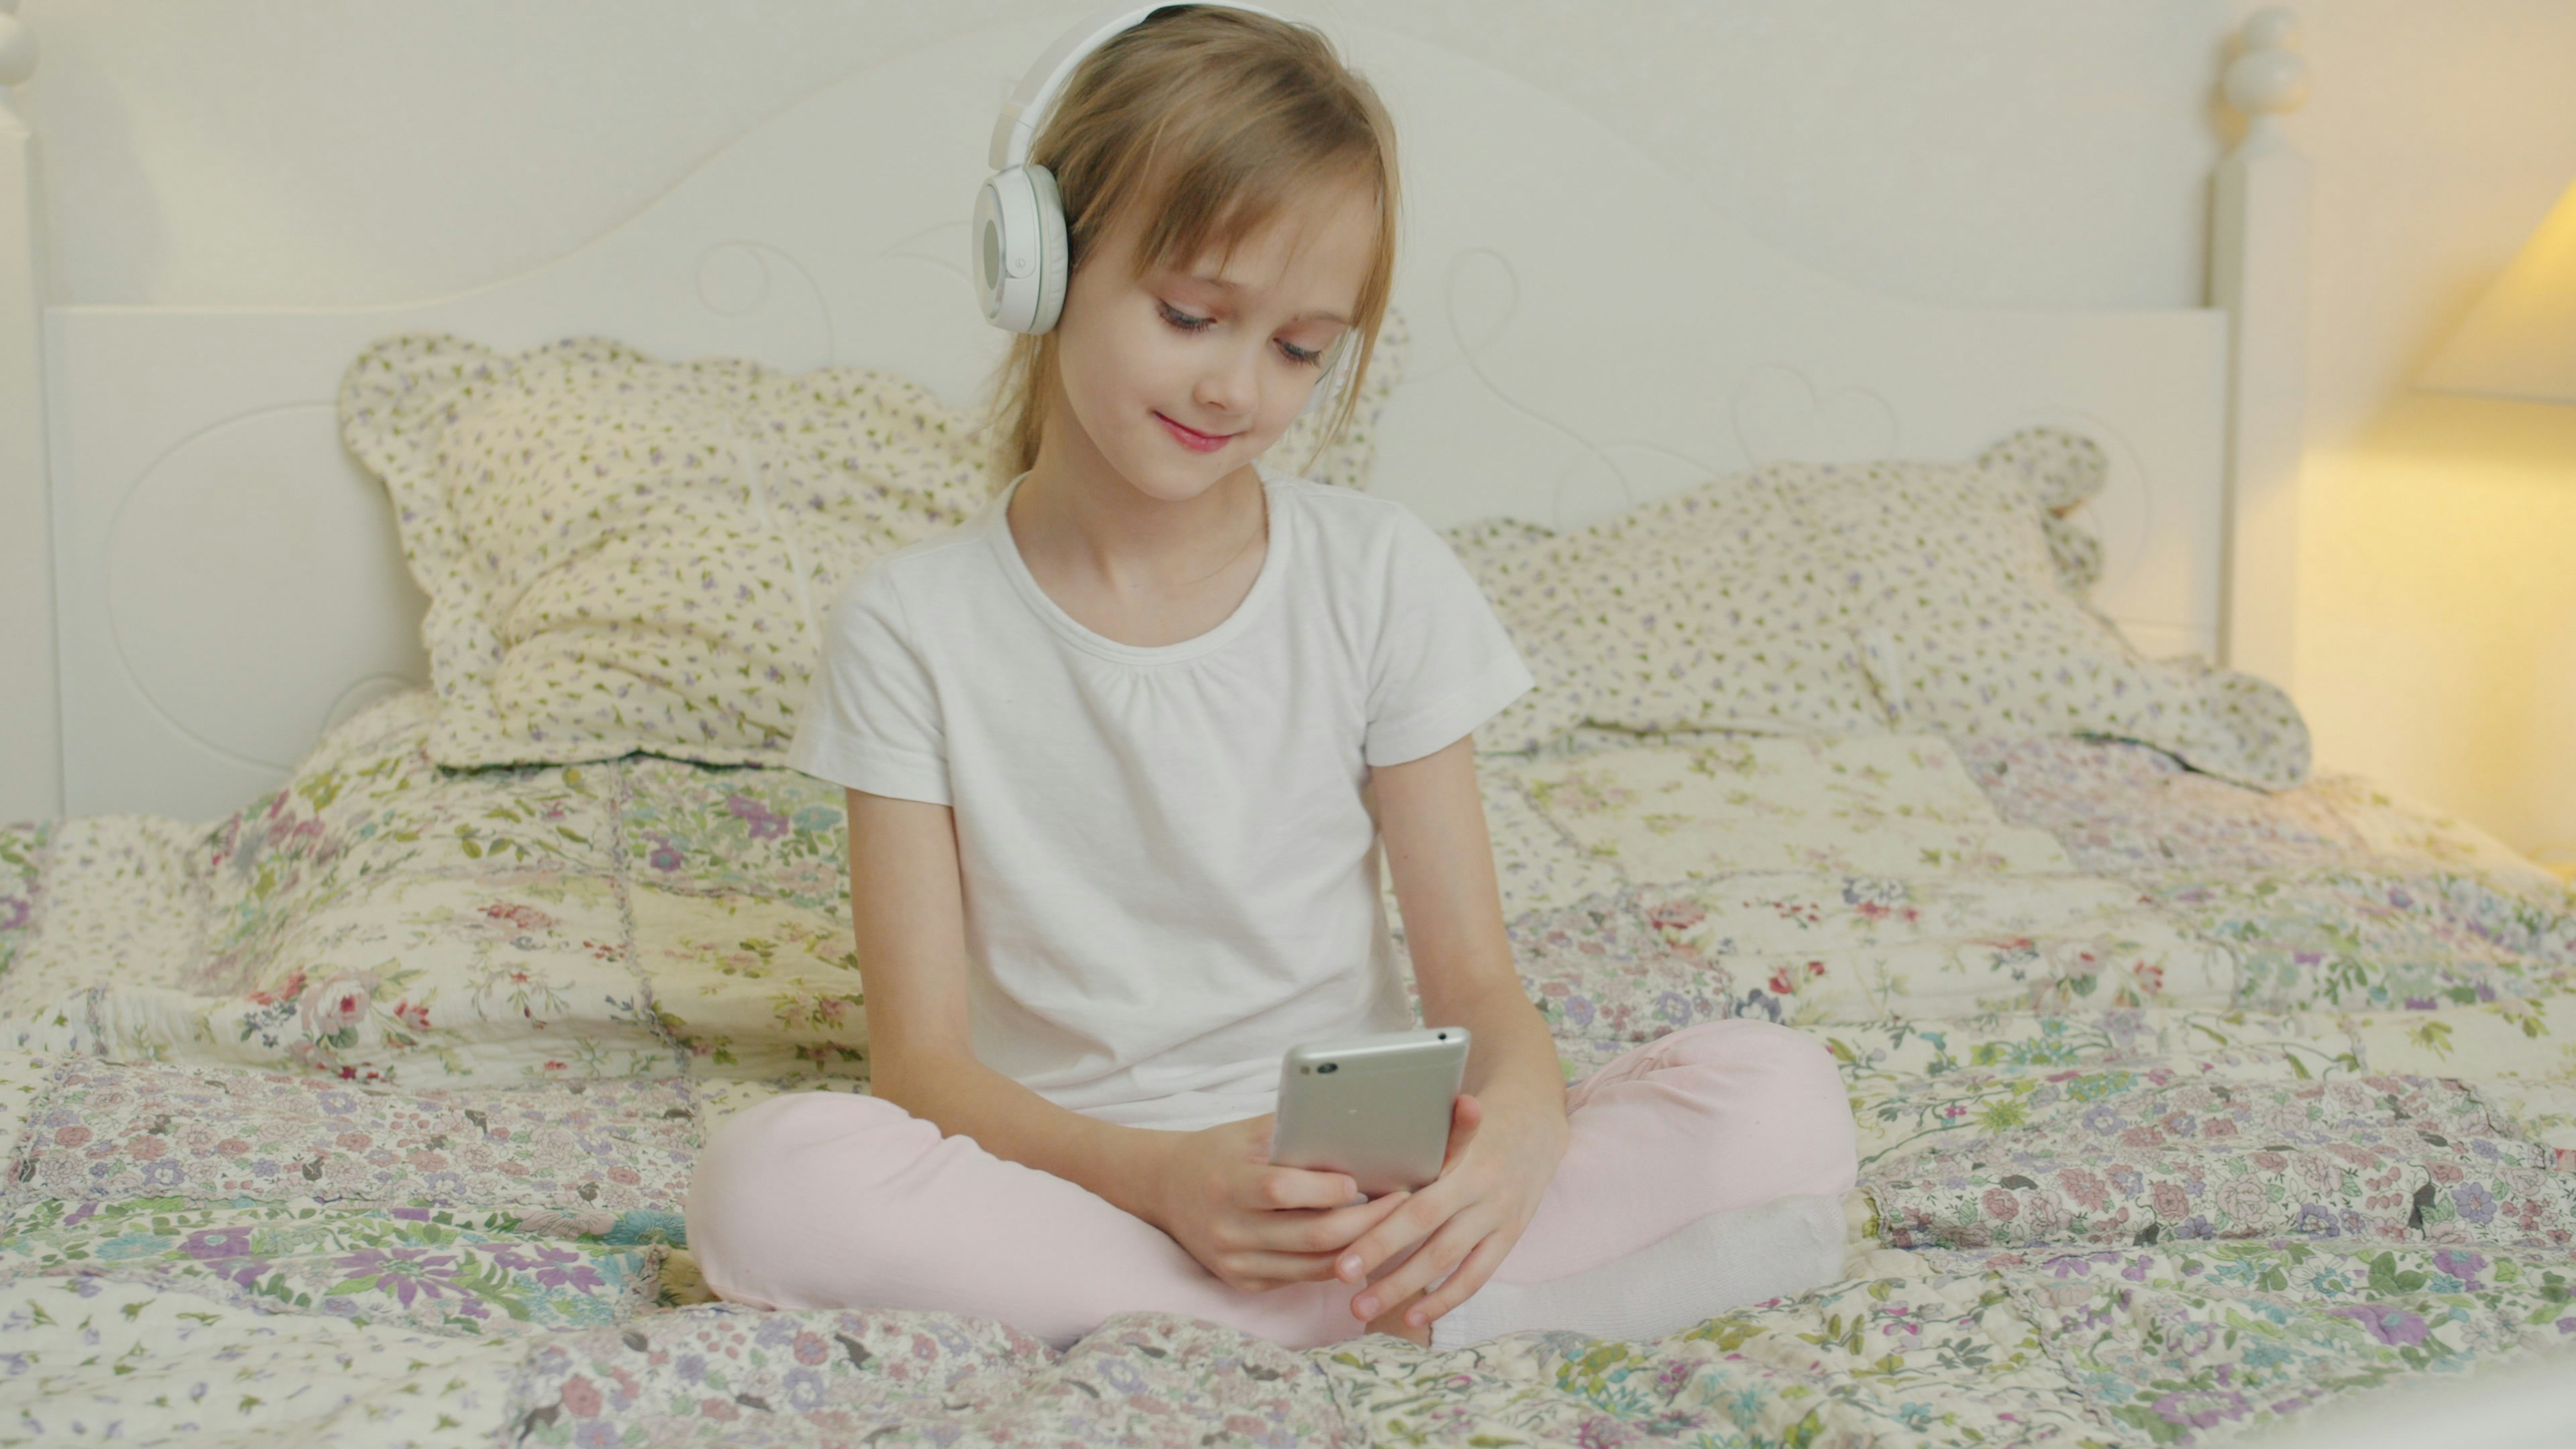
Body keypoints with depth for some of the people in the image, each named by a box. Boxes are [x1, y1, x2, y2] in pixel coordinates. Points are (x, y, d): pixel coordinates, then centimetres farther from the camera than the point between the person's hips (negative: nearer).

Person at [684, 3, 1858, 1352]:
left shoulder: (1380, 581, 2)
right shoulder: (913, 626, -2)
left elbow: (1475, 979, 0)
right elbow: (921, 1060, -6)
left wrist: (1521, 1123, -25)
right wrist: (1158, 1173, -26)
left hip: (1360, 1184, 1)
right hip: (1061, 1179, -1)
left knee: (1778, 1100, -21)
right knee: (769, 1177, -33)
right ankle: (1389, 1318, -26)